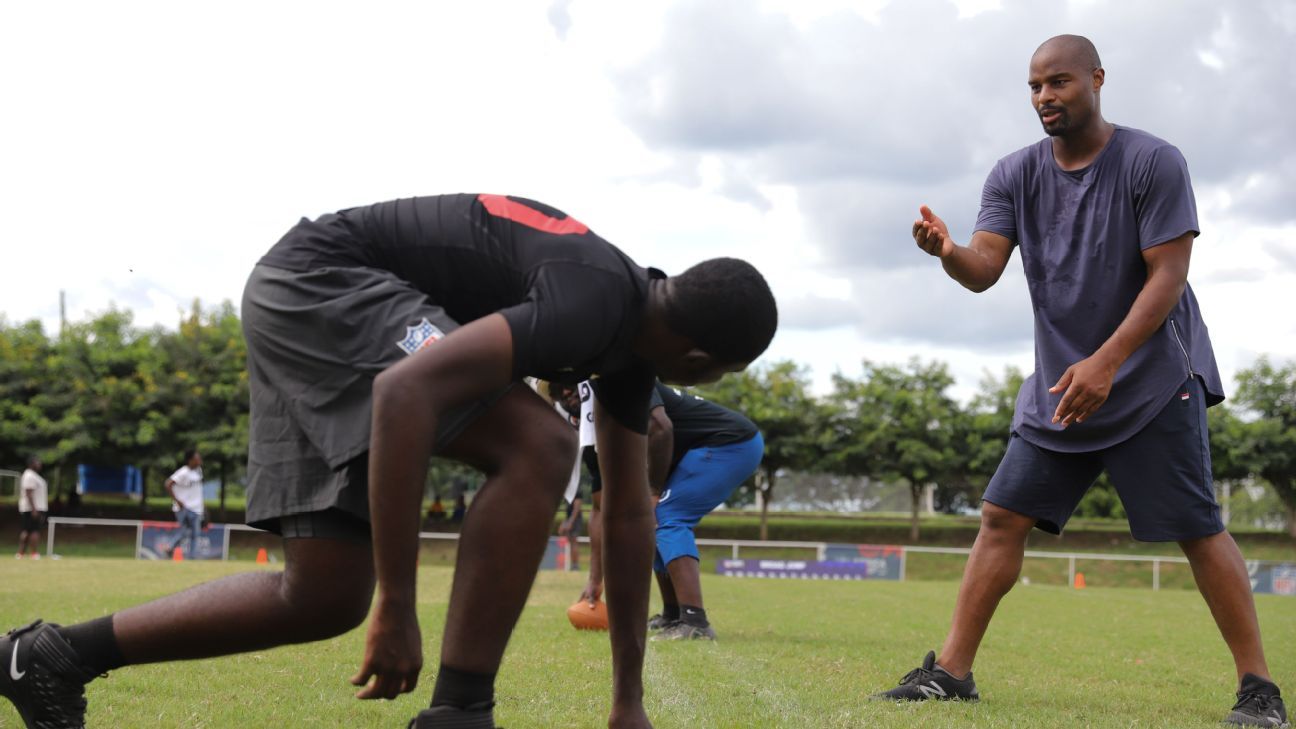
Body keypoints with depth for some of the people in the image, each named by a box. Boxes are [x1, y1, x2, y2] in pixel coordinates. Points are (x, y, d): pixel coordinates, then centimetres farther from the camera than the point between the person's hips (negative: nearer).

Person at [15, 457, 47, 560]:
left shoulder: (32, 475, 18)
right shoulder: (30, 476, -14)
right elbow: (28, 493, -21)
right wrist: (34, 509, -25)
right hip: (34, 509, -11)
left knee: (26, 531, 9)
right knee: (35, 530, -10)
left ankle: (20, 553, 9)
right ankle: (34, 554, -12)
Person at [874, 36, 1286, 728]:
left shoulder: (1153, 163, -10)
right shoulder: (1015, 175, 4)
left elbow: (1167, 276, -15)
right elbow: (984, 267, -7)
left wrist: (1105, 363, -24)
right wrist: (947, 251, -31)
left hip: (1154, 383, -5)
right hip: (1057, 385, 5)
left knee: (1199, 530, -8)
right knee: (1001, 516, 0)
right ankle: (951, 671, 5)